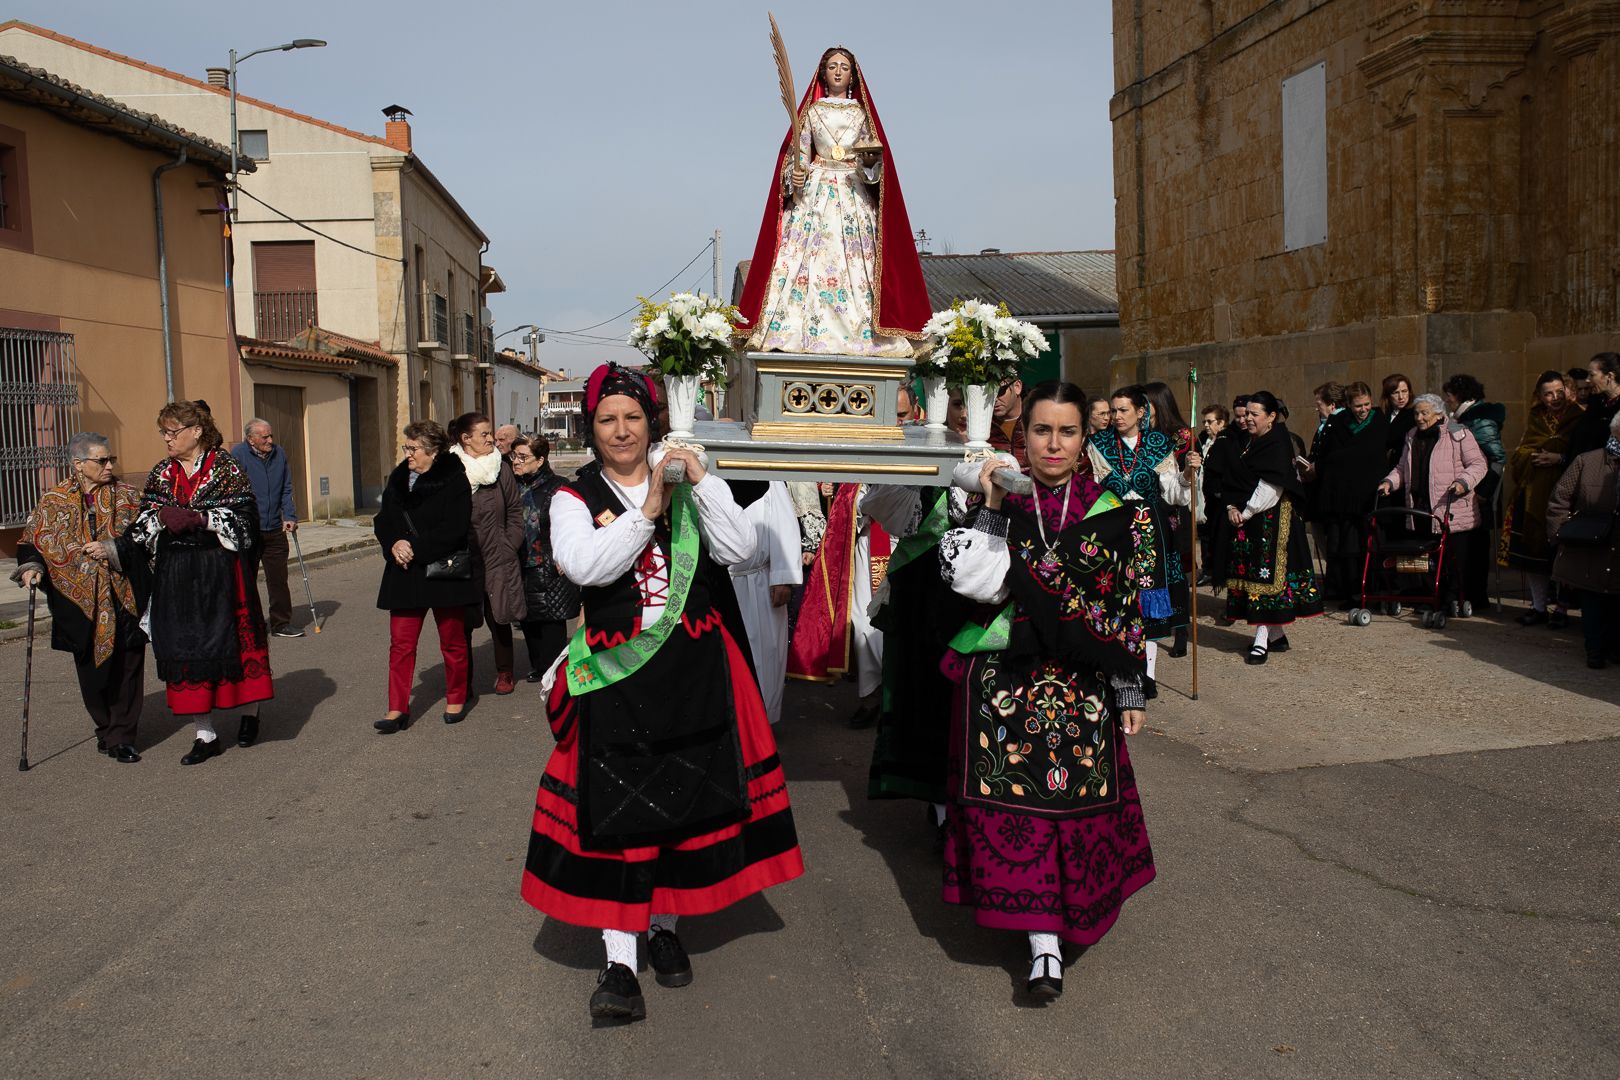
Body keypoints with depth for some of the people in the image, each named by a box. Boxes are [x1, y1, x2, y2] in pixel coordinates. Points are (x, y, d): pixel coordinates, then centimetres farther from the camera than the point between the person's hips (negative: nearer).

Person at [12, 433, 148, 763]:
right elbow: (31, 541, 9)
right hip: (81, 602, 1)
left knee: (127, 669, -1)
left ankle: (122, 738, 9)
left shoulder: (128, 497, 3)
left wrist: (113, 549, -17)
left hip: (125, 599, -1)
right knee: (92, 672, 6)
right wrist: (31, 566, -9)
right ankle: (107, 730, 25)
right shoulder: (53, 502, 5)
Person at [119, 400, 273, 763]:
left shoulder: (226, 468, -3)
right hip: (175, 576, 4)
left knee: (232, 641, 2)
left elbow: (242, 518, -9)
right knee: (185, 648, 2)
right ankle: (205, 735, 10)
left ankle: (249, 713, 25)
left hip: (221, 572, -4)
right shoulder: (161, 474, 11)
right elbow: (144, 524, 9)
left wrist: (198, 519, -19)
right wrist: (160, 517, -14)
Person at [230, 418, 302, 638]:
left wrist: (290, 516, 3)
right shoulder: (238, 454, -7)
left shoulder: (279, 454, 7)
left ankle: (281, 624, 15)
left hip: (274, 529, 4)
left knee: (279, 579, 6)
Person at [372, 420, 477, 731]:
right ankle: (397, 709, 8)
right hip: (405, 573, 5)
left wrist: (415, 548, -19)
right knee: (400, 643, 3)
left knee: (452, 641, 8)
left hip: (445, 573, -5)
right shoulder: (399, 477, 9)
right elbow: (383, 519, 9)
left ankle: (456, 700, 25)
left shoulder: (454, 480, -9)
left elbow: (453, 529, -18)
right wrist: (394, 544, -11)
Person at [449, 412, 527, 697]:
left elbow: (515, 513, 9)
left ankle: (504, 674, 27)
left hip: (498, 560, 1)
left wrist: (510, 547, 2)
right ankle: (465, 680, 17)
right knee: (462, 623, 4)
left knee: (499, 620, 11)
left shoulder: (501, 469, 1)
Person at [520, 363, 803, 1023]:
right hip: (616, 676, -2)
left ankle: (664, 927, 29)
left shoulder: (684, 486, 9)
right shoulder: (575, 497, 3)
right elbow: (583, 566, -16)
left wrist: (701, 482, -12)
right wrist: (645, 513, -19)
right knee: (616, 807, -5)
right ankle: (619, 962, 2)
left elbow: (739, 550, -4)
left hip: (695, 669, 3)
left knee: (690, 794, 9)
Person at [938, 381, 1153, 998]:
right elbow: (975, 582, -10)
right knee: (1013, 790, -4)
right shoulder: (997, 495, 1)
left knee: (1078, 791, 2)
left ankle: (1046, 926, 22)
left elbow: (1127, 606, 4)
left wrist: (1131, 691, 3)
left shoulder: (1112, 509, 2)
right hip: (1006, 673, -1)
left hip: (1082, 679, 1)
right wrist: (989, 509, -14)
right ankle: (1045, 938, 3)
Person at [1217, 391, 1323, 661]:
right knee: (1249, 574, 9)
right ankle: (1277, 635, 19)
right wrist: (1232, 507, -2)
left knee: (1266, 574, -8)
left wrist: (1246, 513, -16)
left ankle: (1262, 640, -7)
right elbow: (1232, 482, 15)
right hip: (1243, 519, 9)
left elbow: (1271, 488, -18)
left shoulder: (1278, 445, -11)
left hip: (1270, 520, -8)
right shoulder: (1249, 443, 15)